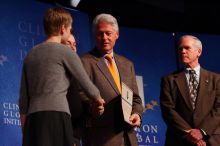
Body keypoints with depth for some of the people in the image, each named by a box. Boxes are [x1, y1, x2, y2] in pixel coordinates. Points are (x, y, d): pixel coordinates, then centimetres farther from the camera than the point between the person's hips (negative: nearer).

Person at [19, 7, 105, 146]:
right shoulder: (65, 51, 3)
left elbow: (23, 99, 18)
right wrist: (99, 100, 28)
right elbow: (87, 86, 7)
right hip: (56, 117, -6)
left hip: (33, 120, 6)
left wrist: (25, 133, 21)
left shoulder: (31, 54, 20)